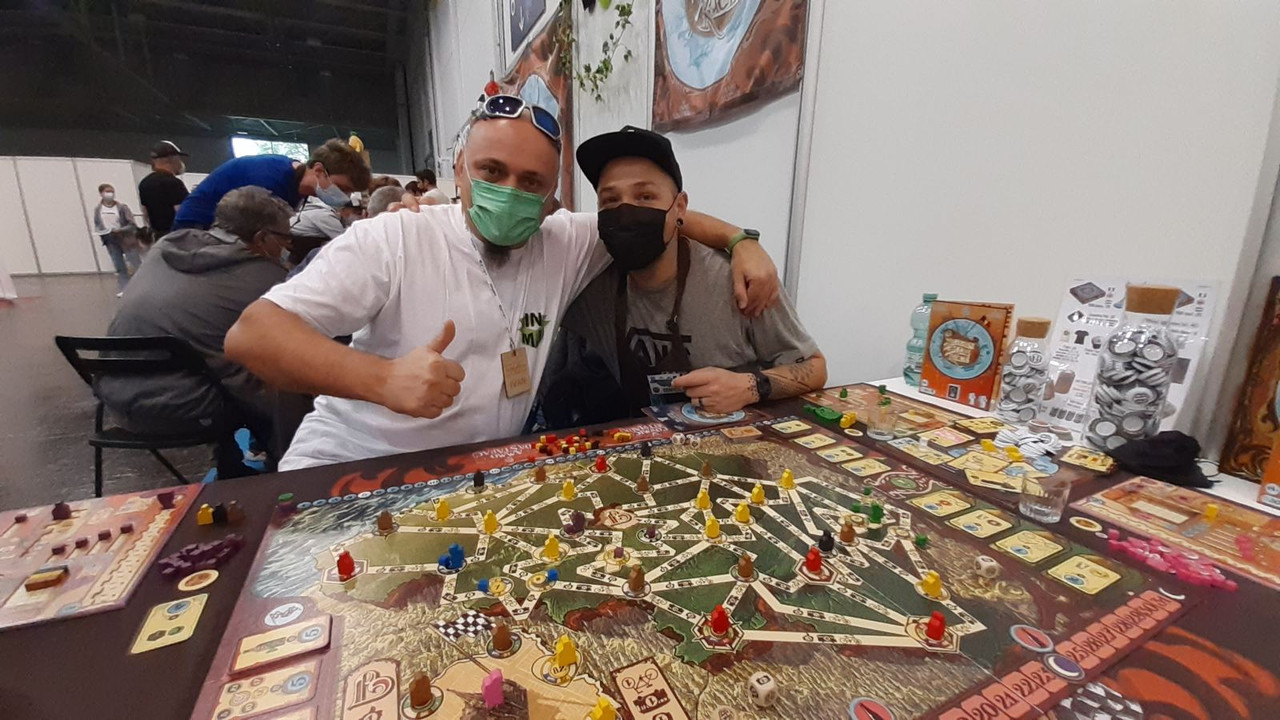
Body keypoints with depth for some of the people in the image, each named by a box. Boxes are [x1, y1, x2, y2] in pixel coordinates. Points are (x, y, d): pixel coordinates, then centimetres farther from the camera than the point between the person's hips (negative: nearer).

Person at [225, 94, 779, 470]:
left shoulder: (564, 243, 0)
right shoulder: (394, 238, -11)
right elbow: (249, 335, -15)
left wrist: (740, 241, -3)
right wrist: (381, 378, -32)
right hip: (347, 466, -3)